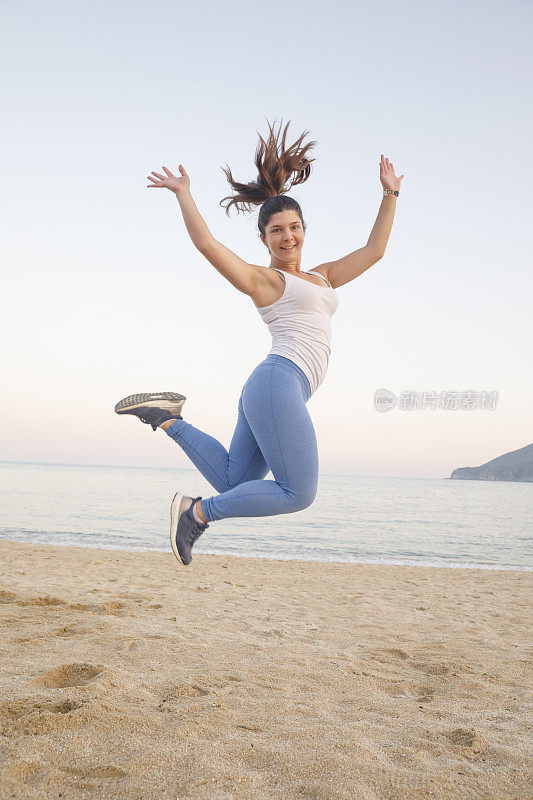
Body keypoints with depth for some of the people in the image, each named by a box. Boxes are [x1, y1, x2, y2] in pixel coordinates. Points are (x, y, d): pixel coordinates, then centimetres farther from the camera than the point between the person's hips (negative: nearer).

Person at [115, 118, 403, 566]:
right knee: (299, 493, -7)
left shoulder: (322, 277, 24)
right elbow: (206, 244, -4)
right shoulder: (262, 279, 4)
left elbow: (374, 251, 25)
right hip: (279, 383, -8)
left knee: (233, 484, 7)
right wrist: (184, 194, 0)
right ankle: (198, 512, 1)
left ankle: (168, 417, 10)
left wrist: (390, 195, 24)